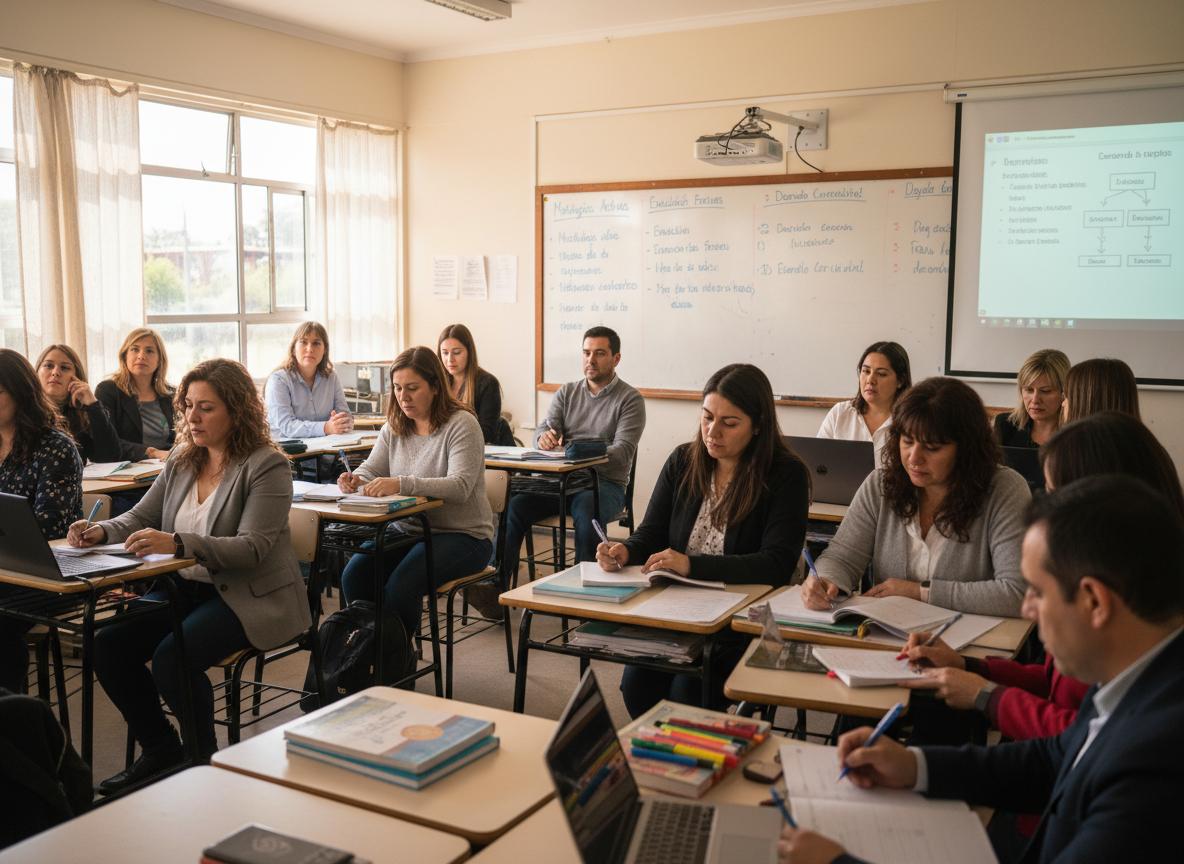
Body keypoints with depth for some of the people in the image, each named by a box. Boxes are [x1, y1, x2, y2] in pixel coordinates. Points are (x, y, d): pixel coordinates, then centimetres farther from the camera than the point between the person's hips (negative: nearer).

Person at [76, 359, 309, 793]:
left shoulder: (267, 465, -13)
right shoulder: (180, 462, 9)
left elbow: (251, 548, -21)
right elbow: (140, 517, 13)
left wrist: (178, 543, -35)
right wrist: (101, 531, -11)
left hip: (250, 595, -7)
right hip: (186, 587, 7)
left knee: (171, 656, -27)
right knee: (107, 644, -11)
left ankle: (203, 758, -1)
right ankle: (160, 749, 9)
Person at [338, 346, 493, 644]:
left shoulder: (461, 424, -12)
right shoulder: (394, 427, 9)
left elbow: (460, 487, -24)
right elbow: (370, 471, 8)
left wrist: (401, 484, -37)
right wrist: (355, 481, -18)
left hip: (462, 535, -6)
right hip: (407, 529, 6)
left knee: (401, 585, -28)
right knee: (355, 573, -17)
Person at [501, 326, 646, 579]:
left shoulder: (630, 399, 1)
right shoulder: (567, 392, 17)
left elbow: (622, 452, -10)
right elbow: (544, 428, 6)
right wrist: (544, 437, -21)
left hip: (605, 482, -4)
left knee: (586, 513, -37)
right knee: (515, 503, -23)